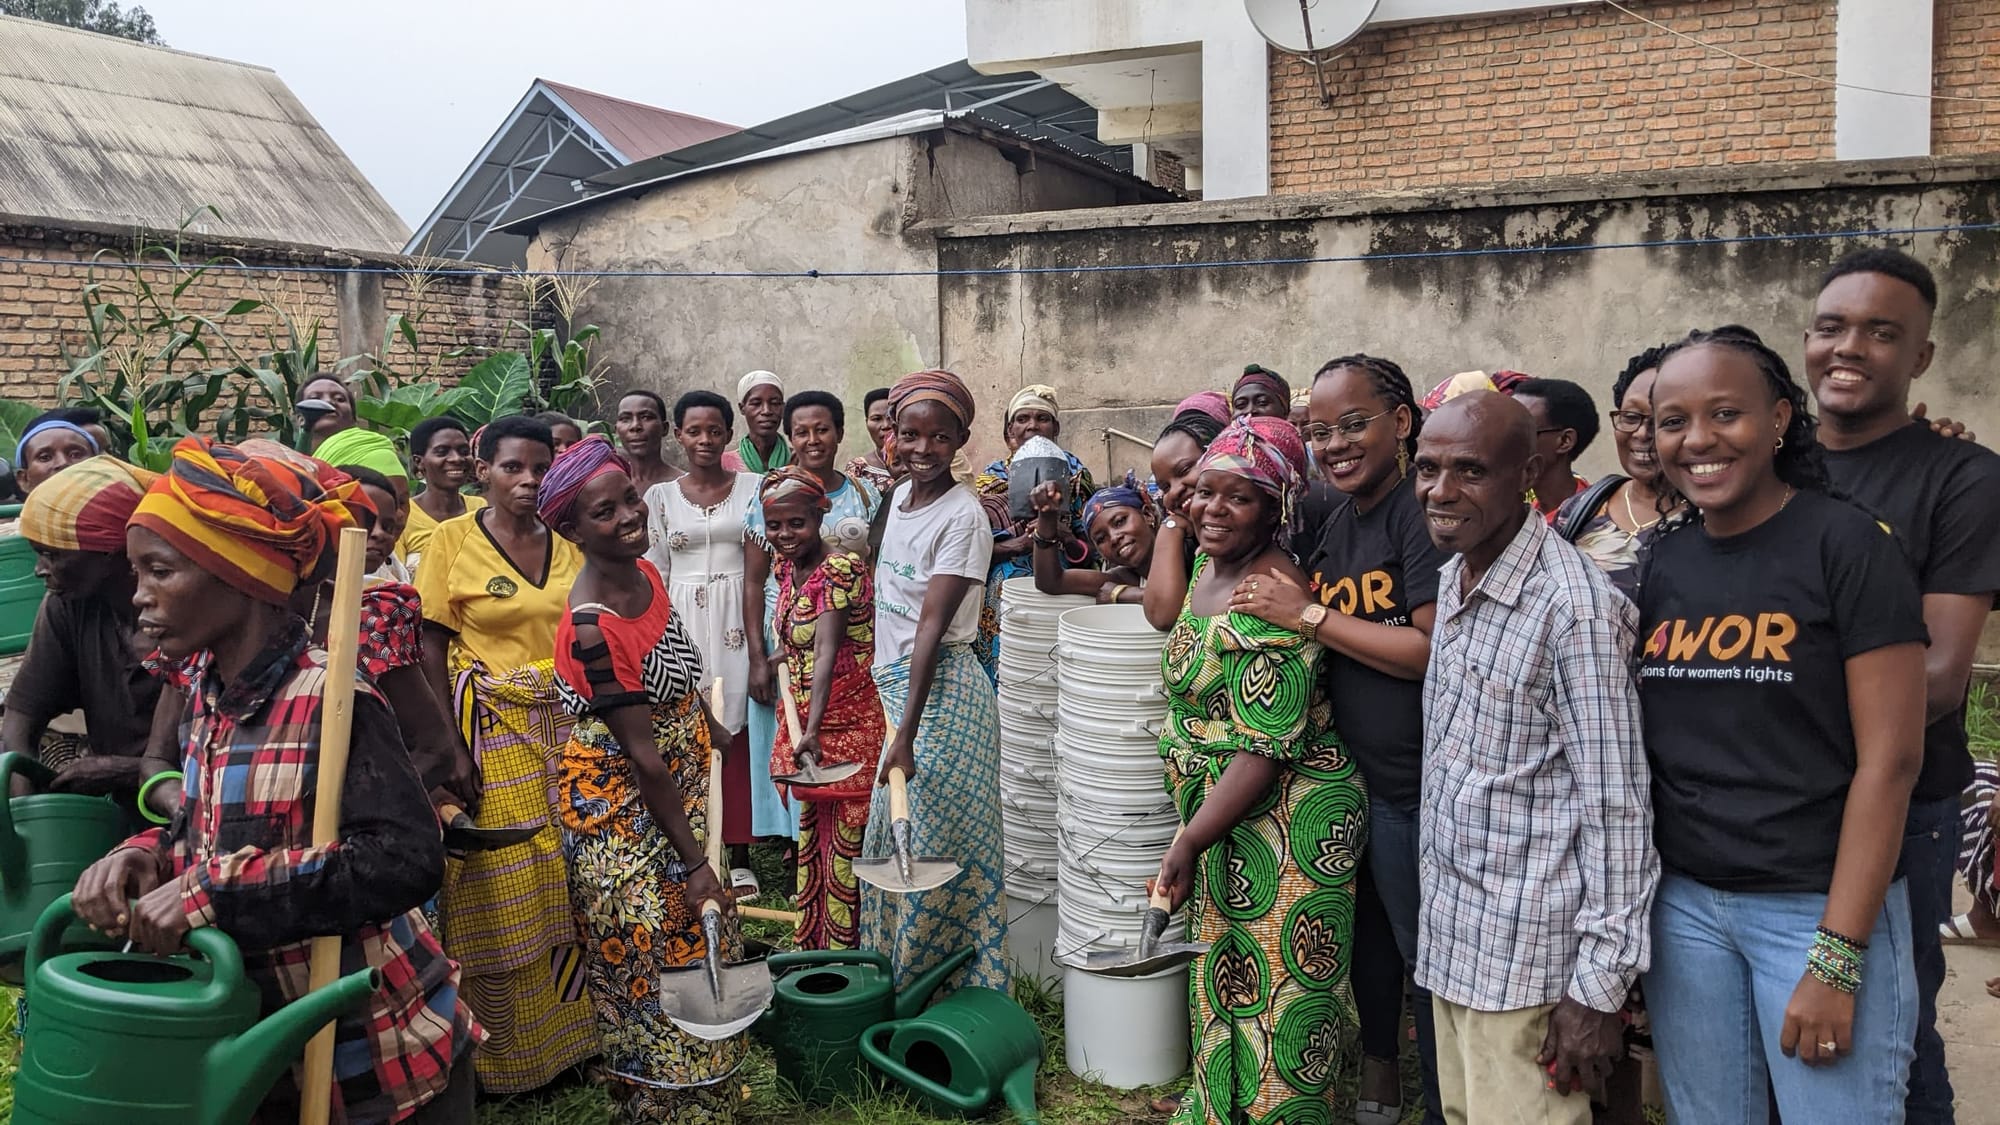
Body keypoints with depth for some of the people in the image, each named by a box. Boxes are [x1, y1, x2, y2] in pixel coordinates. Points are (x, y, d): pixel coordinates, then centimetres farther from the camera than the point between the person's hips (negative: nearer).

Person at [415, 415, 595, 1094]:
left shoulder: (569, 544, 7)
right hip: (490, 728, -3)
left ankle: (566, 1028, 25)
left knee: (566, 882, 7)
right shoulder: (452, 540, -3)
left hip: (568, 726, 4)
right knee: (500, 893, 2)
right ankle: (503, 1052, 18)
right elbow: (432, 652, -4)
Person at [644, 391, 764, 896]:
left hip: (739, 619, -1)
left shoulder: (753, 487, 4)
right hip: (683, 622, 1)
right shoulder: (660, 496, 7)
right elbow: (654, 575, 9)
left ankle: (739, 855, 8)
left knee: (739, 731, -1)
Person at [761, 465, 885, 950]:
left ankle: (848, 952, 13)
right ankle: (814, 946, 30)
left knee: (846, 845, 0)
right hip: (806, 724, 8)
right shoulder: (787, 567, 5)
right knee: (812, 839, 17)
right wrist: (786, 655, 6)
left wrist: (813, 730, -41)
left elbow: (827, 652, -33)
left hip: (849, 724, -8)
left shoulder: (840, 568, -21)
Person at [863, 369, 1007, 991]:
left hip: (943, 692, -8)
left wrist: (907, 734, -24)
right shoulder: (901, 495, 9)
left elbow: (933, 625, -22)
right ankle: (899, 979, 29)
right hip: (896, 683, 8)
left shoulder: (963, 516, -15)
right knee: (891, 838, 14)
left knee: (935, 844, -2)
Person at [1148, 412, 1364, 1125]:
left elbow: (1264, 751, -25)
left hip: (1285, 819, -9)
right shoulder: (1209, 565, 4)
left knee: (1278, 998, 4)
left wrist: (1190, 840, -20)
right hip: (1221, 814, 10)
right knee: (1226, 981, 22)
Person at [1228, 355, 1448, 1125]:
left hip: (1422, 790, -8)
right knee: (1370, 941, 25)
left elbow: (1436, 650, -26)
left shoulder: (1423, 512, -17)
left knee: (1432, 966, 8)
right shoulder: (1326, 515, 5)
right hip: (1356, 779, 8)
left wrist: (1308, 615, -21)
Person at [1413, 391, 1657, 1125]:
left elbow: (1615, 805, -18)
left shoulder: (1572, 603, -19)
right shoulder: (1451, 578, 6)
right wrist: (1434, 899, 17)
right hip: (1448, 932, 8)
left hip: (1526, 956, -8)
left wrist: (1599, 986, -17)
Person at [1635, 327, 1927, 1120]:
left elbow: (1890, 758, -13)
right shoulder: (1657, 562, 4)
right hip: (1683, 902, 5)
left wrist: (1837, 958, -15)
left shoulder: (1847, 546, -10)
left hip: (1820, 907, -4)